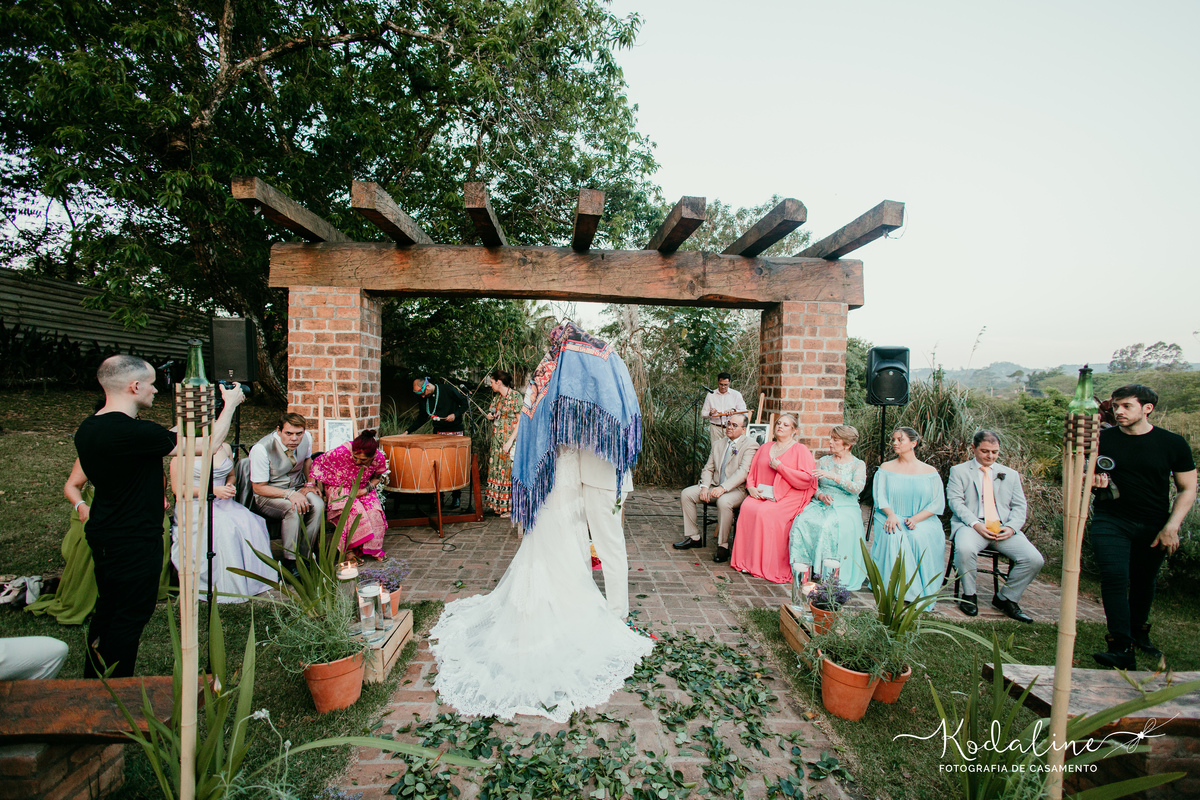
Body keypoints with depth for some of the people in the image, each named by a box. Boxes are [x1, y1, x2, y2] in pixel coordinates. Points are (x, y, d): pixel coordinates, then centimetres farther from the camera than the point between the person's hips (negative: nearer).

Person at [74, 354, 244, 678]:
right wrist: (230, 404, -10)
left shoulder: (87, 429, 1)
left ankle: (93, 683, 41)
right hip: (134, 543, -9)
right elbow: (208, 444, -23)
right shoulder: (132, 432, -28)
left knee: (108, 609, 24)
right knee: (130, 617, 6)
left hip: (103, 535, 10)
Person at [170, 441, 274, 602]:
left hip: (223, 503, 5)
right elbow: (177, 488, -8)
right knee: (224, 526, -34)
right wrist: (212, 490, -16)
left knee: (249, 523, -26)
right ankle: (228, 588, -23)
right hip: (195, 506, -5)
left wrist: (230, 486, 1)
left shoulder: (226, 448, 10)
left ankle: (252, 580, -16)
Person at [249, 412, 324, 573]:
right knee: (294, 509, -35)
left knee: (318, 505, -27)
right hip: (267, 496, -4)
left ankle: (303, 555, -15)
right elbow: (259, 487, -18)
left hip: (297, 488, 4)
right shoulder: (261, 449, -24)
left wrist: (310, 483, -1)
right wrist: (290, 494, -31)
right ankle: (290, 561, -21)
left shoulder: (306, 438, -9)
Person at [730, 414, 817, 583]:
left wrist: (780, 467, -12)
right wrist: (751, 487, 0)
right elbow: (752, 472, 21)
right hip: (762, 494, 5)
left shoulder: (800, 450, 4)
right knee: (747, 508, -26)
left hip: (788, 496, -4)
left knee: (765, 513, -32)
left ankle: (766, 565, -20)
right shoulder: (764, 449, 21)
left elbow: (807, 479, -8)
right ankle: (746, 561, -18)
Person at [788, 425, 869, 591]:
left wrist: (833, 476, -25)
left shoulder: (858, 465, 5)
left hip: (846, 508, -3)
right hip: (821, 504, 3)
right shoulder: (823, 461, 15)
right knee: (803, 521, -29)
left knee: (829, 526, -36)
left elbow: (857, 488, -14)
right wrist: (821, 496, -11)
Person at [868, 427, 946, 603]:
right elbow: (880, 496, 1)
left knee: (921, 537, -33)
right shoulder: (885, 468, 11)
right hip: (892, 518, 0)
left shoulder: (930, 472, 9)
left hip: (923, 521, 0)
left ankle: (920, 591, -20)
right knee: (893, 536, -33)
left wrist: (916, 518, -15)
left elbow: (938, 502, 1)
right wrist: (891, 514, -20)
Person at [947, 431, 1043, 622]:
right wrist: (975, 524, -17)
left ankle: (1006, 598, 6)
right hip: (971, 525, -4)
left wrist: (1011, 527, -8)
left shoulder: (1010, 475, 20)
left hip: (1003, 528, 4)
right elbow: (955, 501, -2)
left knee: (1034, 559, -19)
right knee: (964, 549, -35)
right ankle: (969, 595, -7)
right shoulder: (959, 471, 9)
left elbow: (1020, 506, 12)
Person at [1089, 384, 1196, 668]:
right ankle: (1121, 648, -14)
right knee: (1114, 577, -16)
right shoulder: (1102, 439, -2)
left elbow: (1187, 490, 3)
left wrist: (1171, 527, -7)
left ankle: (1139, 633, 38)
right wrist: (1094, 480, -15)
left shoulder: (1173, 443, -1)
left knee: (1144, 581, 16)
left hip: (1154, 527, 2)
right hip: (1111, 520, -1)